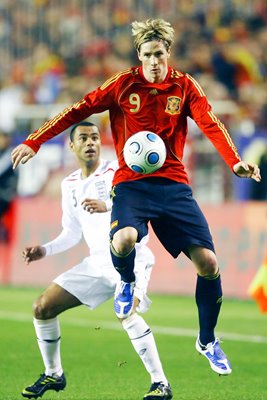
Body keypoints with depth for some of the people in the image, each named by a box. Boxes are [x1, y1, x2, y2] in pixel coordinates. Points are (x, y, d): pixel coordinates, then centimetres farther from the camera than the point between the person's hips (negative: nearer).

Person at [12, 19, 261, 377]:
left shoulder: (185, 87, 3)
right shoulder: (124, 85, 1)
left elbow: (211, 125, -10)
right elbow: (78, 111, -1)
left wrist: (234, 162, -28)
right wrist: (33, 143, -8)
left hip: (173, 183, 2)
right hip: (130, 183, -2)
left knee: (208, 262, -8)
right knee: (124, 240, -33)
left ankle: (207, 340, 17)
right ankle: (127, 282, 7)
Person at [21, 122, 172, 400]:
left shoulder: (117, 172, -8)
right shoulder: (69, 185, 13)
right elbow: (72, 234, 22)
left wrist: (107, 207, -39)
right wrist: (45, 250, 5)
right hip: (98, 261, 7)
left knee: (125, 312, -34)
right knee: (43, 307, 1)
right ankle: (53, 375, 20)